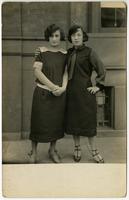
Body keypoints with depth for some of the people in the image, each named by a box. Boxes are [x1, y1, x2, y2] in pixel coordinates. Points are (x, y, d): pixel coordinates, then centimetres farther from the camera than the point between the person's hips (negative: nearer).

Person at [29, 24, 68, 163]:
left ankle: (52, 150, 28)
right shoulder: (41, 51, -4)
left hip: (59, 93, 3)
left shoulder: (65, 54, 6)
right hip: (43, 92, -3)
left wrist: (63, 88, -14)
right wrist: (53, 87, -16)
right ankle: (34, 151, 19)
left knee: (56, 121, 10)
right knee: (39, 121, 2)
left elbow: (66, 73, 4)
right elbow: (37, 71, -12)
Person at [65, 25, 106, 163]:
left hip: (85, 91, -4)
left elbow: (101, 70, -4)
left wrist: (98, 86, -6)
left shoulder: (89, 52, -5)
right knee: (73, 120, 9)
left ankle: (93, 150, 12)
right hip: (71, 91, 4)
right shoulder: (68, 53, 9)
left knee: (88, 120, 0)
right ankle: (77, 148, 24)